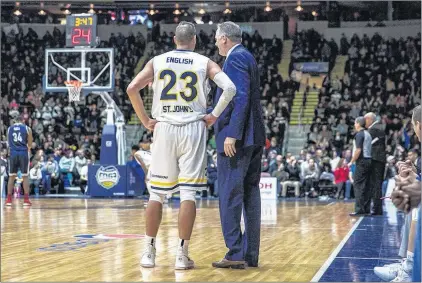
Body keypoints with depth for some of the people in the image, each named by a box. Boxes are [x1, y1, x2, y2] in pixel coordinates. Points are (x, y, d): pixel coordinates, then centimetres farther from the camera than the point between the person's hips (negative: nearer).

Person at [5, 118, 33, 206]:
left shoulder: (9, 128, 10)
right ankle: (26, 199, 0)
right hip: (23, 153, -2)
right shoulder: (27, 128, 1)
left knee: (11, 176, 8)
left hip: (13, 153, 2)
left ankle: (9, 199, 5)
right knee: (25, 176, 3)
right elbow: (29, 144, 2)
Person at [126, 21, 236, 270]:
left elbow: (132, 88, -4)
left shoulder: (157, 61, 8)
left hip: (164, 128, 2)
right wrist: (215, 115, -2)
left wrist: (145, 120, 2)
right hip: (193, 129, -2)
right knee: (188, 193, 0)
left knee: (157, 192, 11)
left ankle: (149, 252, 15)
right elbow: (229, 88, -11)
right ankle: (182, 254, -1)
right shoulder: (205, 62, 5)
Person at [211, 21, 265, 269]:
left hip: (237, 138, -10)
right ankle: (250, 254, 13)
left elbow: (241, 97, -20)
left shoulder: (235, 58, -10)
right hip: (254, 137, 10)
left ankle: (235, 253, -8)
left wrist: (232, 134, -23)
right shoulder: (247, 57, 18)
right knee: (250, 193, 9)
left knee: (230, 195, -7)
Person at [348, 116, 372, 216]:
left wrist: (351, 162, -11)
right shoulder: (368, 134, 16)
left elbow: (358, 150, -17)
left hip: (362, 161, -9)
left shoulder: (359, 134, -10)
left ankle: (359, 210, -10)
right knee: (366, 186, 10)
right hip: (369, 160, 9)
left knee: (358, 185, -7)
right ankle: (366, 209, 11)